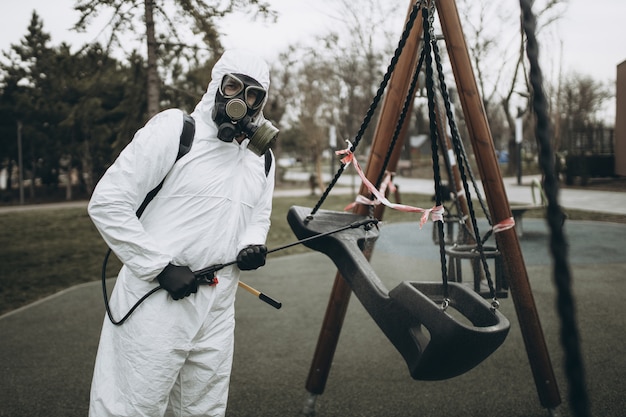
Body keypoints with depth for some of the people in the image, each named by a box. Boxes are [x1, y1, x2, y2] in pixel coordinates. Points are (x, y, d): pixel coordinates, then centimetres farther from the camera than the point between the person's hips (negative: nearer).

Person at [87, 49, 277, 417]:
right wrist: (162, 266, -15)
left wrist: (253, 245, 1)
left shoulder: (262, 158, 11)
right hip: (157, 301, -6)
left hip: (217, 310, 6)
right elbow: (108, 203, -11)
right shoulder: (175, 129, -8)